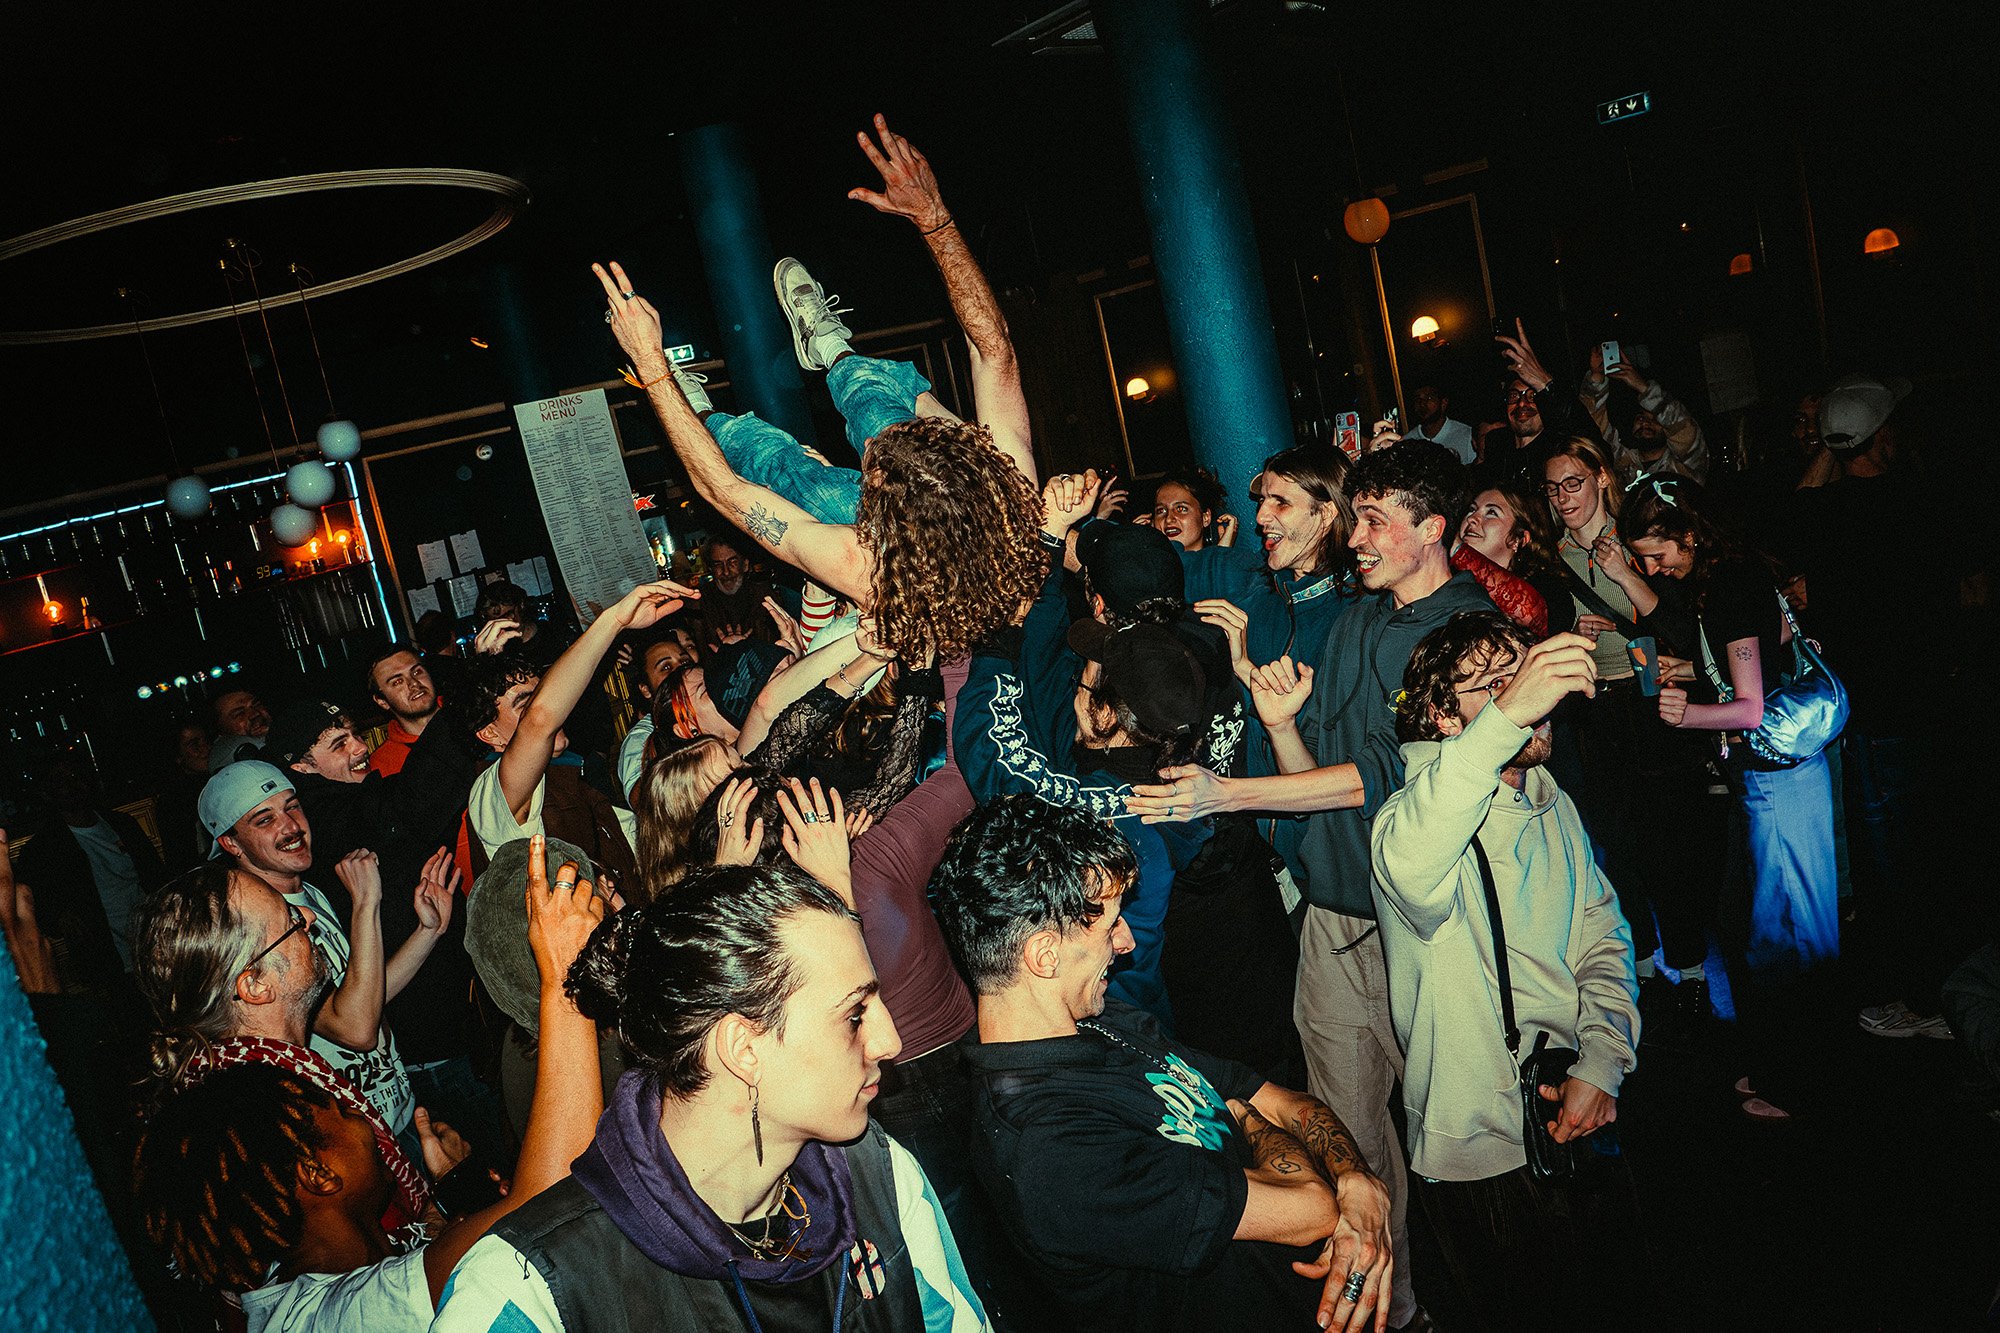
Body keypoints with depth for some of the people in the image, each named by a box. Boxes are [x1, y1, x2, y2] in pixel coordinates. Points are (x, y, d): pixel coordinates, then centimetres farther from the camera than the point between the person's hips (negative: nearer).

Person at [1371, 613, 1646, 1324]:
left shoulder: (1555, 809, 8)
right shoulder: (1417, 808, -17)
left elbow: (1604, 942, 10)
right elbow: (1409, 870, -43)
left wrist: (1602, 1066, -7)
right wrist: (1506, 715, -52)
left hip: (1583, 1119, 7)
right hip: (1478, 1147, -6)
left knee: (1620, 1293, 20)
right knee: (1514, 1307, 6)